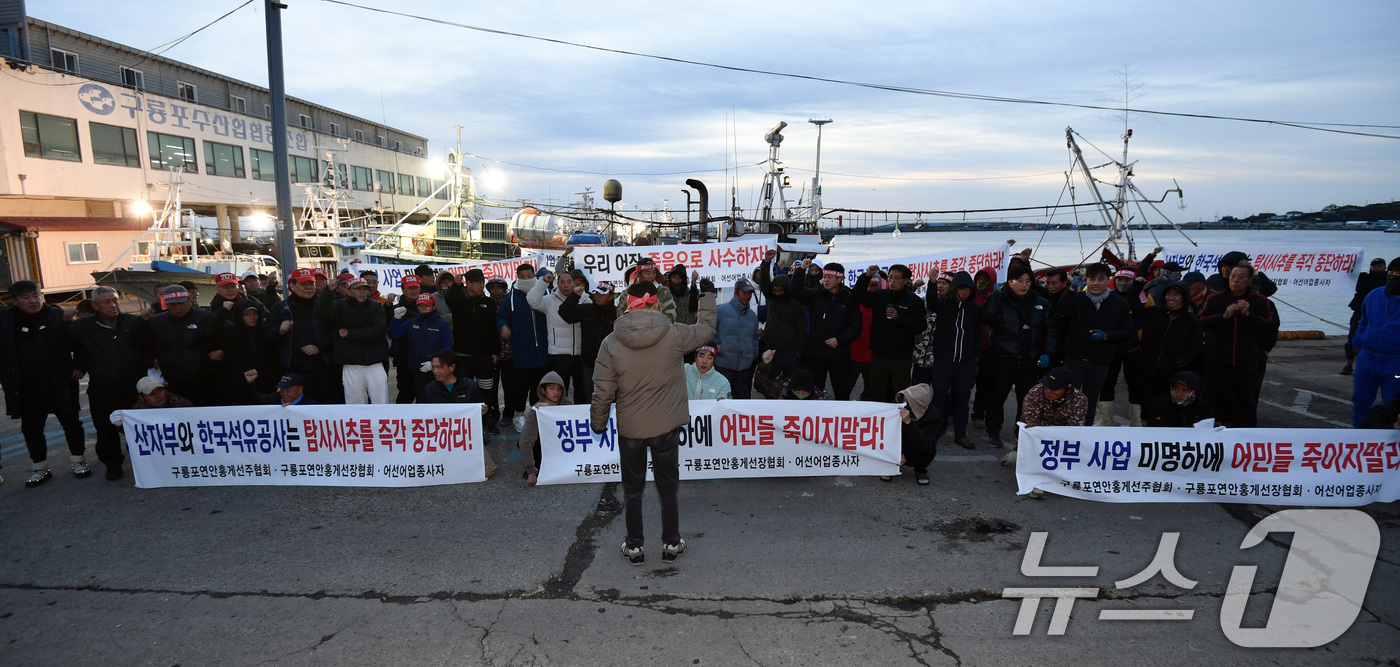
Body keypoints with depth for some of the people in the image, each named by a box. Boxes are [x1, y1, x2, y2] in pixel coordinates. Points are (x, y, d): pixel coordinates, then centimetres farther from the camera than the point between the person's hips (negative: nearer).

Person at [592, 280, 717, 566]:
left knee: (632, 489, 16)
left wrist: (598, 423, 7)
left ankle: (634, 547, 27)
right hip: (666, 426, 0)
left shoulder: (611, 343, -12)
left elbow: (602, 392, -9)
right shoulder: (674, 334, -13)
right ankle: (671, 545, 28)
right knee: (668, 487, 16)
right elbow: (706, 328, 7)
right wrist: (707, 295, 22)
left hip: (629, 429, 0)